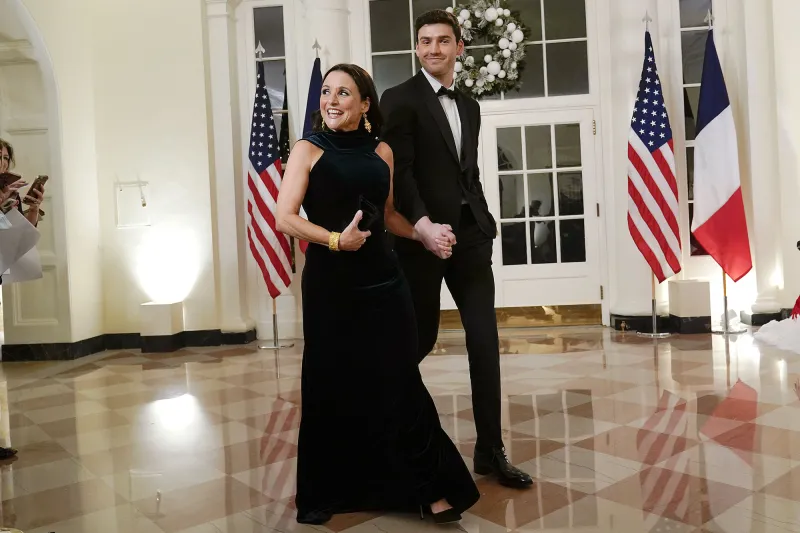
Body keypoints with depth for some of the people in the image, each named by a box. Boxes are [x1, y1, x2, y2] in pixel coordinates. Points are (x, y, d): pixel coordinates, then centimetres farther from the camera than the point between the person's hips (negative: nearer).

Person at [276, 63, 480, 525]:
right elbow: (285, 218, -8)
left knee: (397, 383, 3)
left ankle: (429, 488, 15)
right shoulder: (308, 150, 0)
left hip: (382, 280, 2)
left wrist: (425, 236, 10)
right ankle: (328, 493, 25)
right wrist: (334, 239, -20)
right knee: (334, 387, 6)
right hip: (330, 284, -2)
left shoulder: (381, 152, 10)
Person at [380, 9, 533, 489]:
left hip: (470, 235, 5)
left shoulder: (470, 106, 19)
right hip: (423, 237, -5)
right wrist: (423, 224, -23)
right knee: (421, 337, 5)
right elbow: (398, 171, -11)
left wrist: (486, 220, 10)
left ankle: (490, 450, 10)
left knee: (485, 341, 1)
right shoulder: (400, 99, -1)